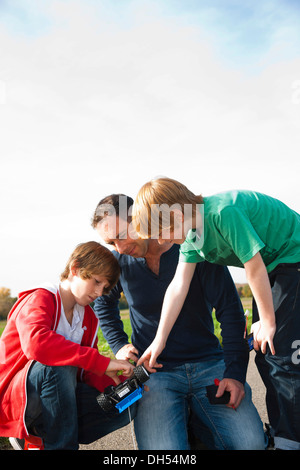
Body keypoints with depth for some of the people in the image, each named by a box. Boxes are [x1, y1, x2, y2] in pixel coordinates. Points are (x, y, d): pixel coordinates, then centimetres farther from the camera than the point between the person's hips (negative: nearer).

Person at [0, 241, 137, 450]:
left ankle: (36, 439, -3)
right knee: (58, 366, -37)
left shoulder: (88, 318, 8)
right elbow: (36, 342, -39)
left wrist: (118, 385, -18)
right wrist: (102, 362, -38)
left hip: (54, 397, 7)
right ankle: (61, 444, -18)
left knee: (126, 407, -11)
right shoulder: (40, 299, -16)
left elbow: (87, 371, 3)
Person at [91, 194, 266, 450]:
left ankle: (193, 422, 10)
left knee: (251, 442, -17)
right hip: (154, 372, 0)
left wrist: (235, 371, -13)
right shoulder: (120, 262, 1)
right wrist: (119, 345, 9)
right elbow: (104, 302, 23)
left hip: (209, 364, 0)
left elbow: (230, 310, -5)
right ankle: (179, 422, 8)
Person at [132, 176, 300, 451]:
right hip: (273, 268, 9)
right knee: (264, 354, 10)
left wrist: (267, 321, -14)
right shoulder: (192, 236, -3)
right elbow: (178, 286, -5)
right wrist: (159, 341, -6)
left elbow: (254, 266, -25)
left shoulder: (224, 211, -30)